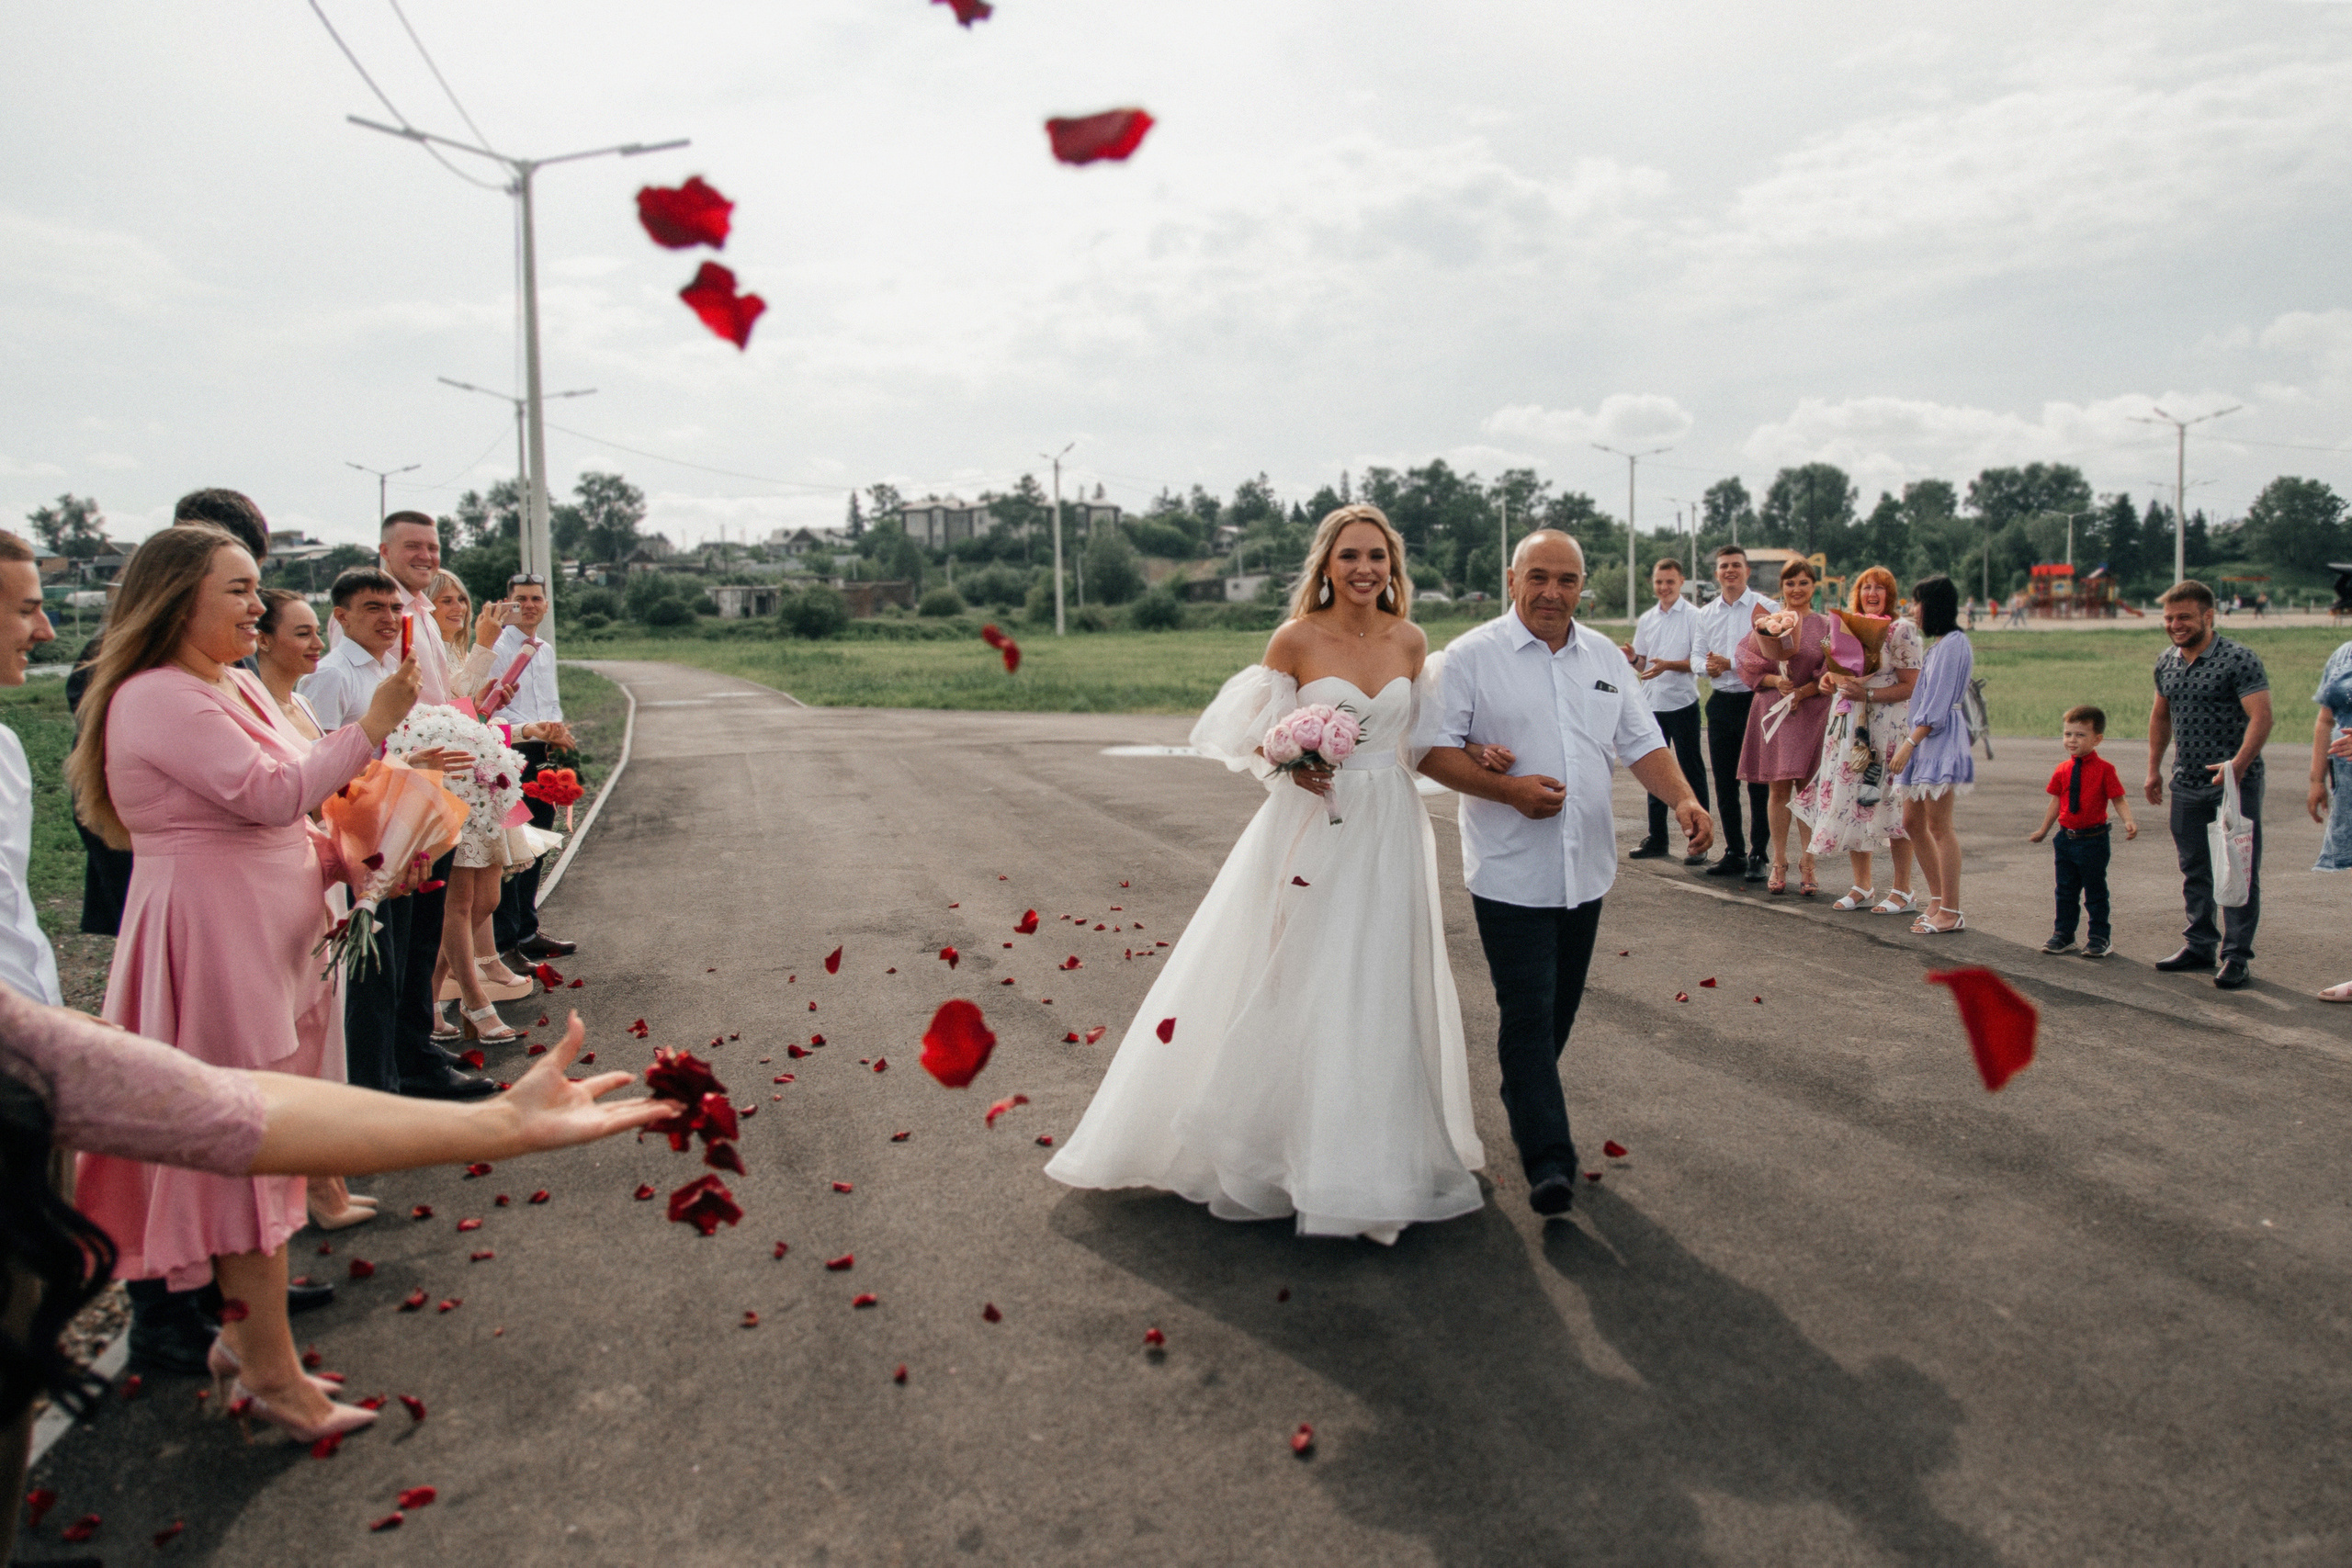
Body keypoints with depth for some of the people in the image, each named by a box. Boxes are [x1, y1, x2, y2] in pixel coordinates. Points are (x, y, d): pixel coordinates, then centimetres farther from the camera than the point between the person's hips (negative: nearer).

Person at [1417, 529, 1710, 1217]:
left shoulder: (1605, 657, 12)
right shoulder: (1472, 655, -5)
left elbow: (1642, 743, 12)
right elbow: (1433, 749, -8)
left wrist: (1682, 798, -6)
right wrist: (1507, 789, -19)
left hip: (1586, 868, 6)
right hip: (1511, 870, -5)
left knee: (1559, 1009, 14)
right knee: (1529, 1014, -8)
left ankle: (1524, 1105, 35)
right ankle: (1548, 1160, -6)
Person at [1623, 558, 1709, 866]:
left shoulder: (1693, 616, -4)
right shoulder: (1647, 619, 13)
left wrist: (1668, 665, -24)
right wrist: (1633, 658, -5)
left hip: (1682, 702, -6)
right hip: (1652, 702, 6)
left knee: (1692, 771, -1)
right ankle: (1656, 838, 20)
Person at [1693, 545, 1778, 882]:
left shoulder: (1767, 608, -3)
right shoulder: (1706, 614, 13)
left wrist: (1730, 663, -16)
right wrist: (1708, 666, -7)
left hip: (1756, 700, -5)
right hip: (1721, 702, 5)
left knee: (1759, 782, -1)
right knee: (1725, 782, 10)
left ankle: (1758, 856, 6)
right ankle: (1734, 852, 20)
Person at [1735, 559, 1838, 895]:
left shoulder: (1826, 625, 5)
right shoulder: (1768, 621, 8)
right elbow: (1748, 666, 3)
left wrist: (1804, 691, -13)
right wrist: (1775, 682, -13)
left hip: (1812, 713, -1)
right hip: (1773, 712, 1)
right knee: (1778, 789, 2)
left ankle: (1807, 865, 7)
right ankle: (1779, 863, 10)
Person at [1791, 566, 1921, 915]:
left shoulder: (1903, 630, -5)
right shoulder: (1846, 625, 13)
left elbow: (1910, 687, -9)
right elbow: (1832, 671, 16)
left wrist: (1868, 694, -20)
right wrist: (1836, 678, -6)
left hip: (1888, 727, -6)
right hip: (1848, 726, 6)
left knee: (1891, 804, -3)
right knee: (1849, 802, 5)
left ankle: (1902, 891, 6)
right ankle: (1861, 886, 15)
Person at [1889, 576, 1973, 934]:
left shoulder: (1953, 643, -12)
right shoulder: (1939, 644, 19)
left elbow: (1938, 705, -18)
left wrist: (1909, 742, -20)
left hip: (1942, 741, -10)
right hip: (1926, 742, 10)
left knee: (1938, 826, -8)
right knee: (1912, 822, 11)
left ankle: (1951, 912, -4)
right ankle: (1938, 899, 19)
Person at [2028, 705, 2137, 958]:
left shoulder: (2104, 769, -9)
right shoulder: (2063, 770, 4)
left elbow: (2118, 799, -9)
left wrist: (2128, 821, -25)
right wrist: (2043, 830, 18)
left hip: (2093, 840, -5)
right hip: (2066, 839, 5)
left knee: (2095, 890, 5)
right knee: (2065, 890, 13)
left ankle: (2100, 937, 18)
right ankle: (2063, 934, 24)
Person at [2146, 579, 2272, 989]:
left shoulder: (2238, 659, -12)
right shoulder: (2166, 662, 9)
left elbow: (2261, 717, -19)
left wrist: (2238, 764, -32)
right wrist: (2154, 768, 19)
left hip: (2235, 784, -7)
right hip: (2187, 784, 7)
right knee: (2194, 870, 14)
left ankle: (2237, 955, 6)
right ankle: (2200, 945, 26)